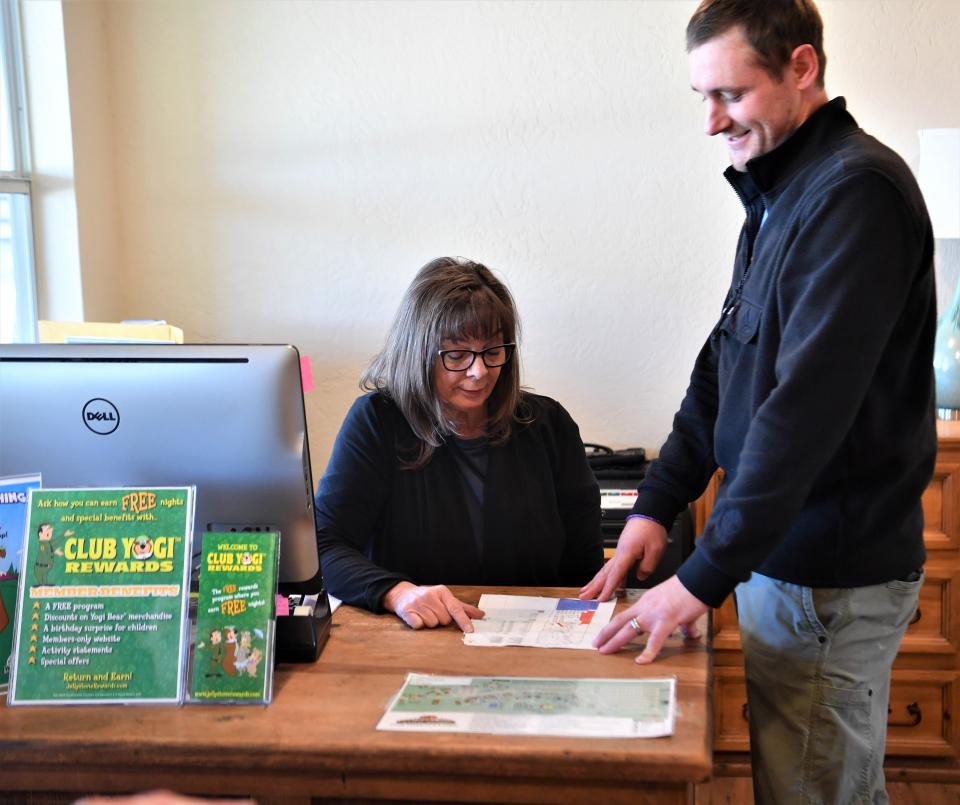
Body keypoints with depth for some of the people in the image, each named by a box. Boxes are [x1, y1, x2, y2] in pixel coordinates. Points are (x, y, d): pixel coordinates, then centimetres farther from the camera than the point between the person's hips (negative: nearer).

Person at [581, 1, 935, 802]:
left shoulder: (856, 189, -18)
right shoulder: (779, 197, 12)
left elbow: (807, 403, -25)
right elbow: (724, 367, 16)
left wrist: (704, 576, -24)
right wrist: (658, 502, 7)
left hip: (829, 579, -9)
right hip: (779, 553, 9)